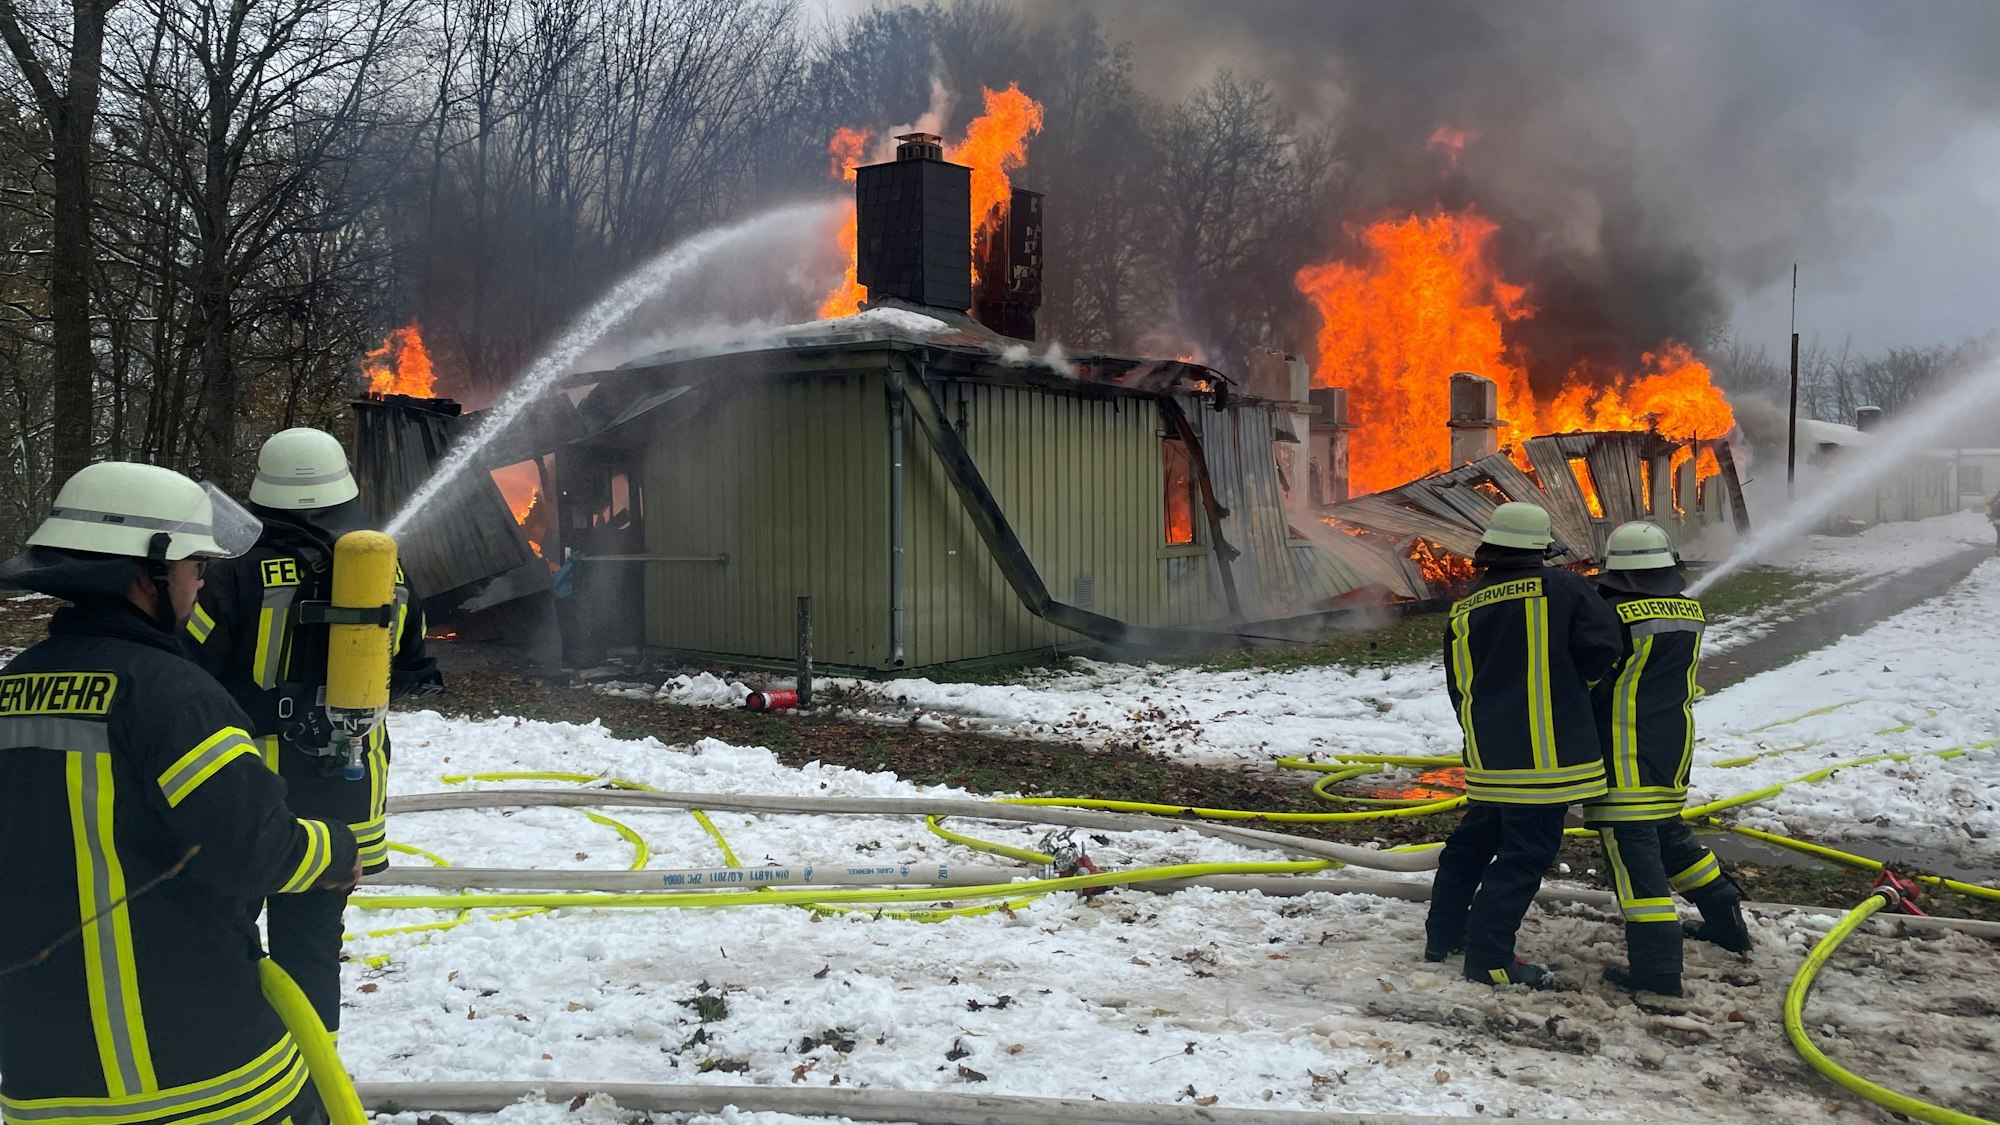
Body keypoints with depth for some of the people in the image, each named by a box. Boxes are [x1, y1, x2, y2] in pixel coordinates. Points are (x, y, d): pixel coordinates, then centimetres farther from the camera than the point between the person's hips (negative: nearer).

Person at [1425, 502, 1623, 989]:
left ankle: (1443, 934, 29)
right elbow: (1603, 644, -14)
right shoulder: (1559, 587, -7)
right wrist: (1575, 678, 7)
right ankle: (1489, 958, 0)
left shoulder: (1463, 610, 9)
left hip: (1488, 755, 6)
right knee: (1526, 853, -1)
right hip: (1546, 754, -6)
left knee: (1475, 838, 20)